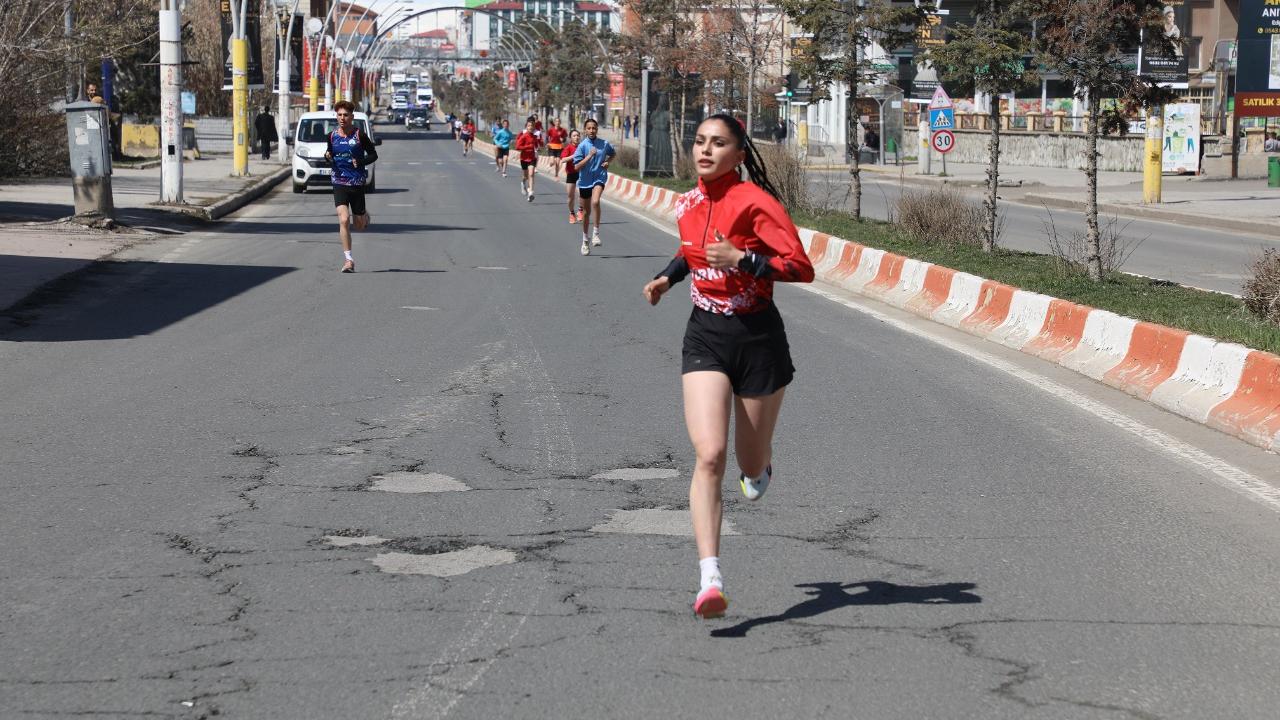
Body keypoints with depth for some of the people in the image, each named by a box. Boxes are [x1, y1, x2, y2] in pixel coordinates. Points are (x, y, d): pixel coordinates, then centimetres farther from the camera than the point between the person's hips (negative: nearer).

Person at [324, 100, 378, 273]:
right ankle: (348, 259, -10)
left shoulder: (360, 135, -5)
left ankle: (363, 214, 48)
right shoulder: (332, 136, 3)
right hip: (339, 183, 1)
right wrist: (328, 157, -5)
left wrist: (361, 162, -15)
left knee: (359, 225, 9)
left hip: (357, 183, -1)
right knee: (343, 220, -16)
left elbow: (373, 154, 2)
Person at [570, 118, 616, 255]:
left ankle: (596, 232, -19)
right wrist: (589, 156, -20)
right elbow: (576, 167, -12)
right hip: (585, 181, 1)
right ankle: (585, 240, 30)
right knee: (586, 212, 12)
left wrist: (607, 162, 3)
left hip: (599, 178, -1)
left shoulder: (604, 144, 0)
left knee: (595, 201, -30)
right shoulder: (582, 146, -7)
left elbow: (613, 153, 22)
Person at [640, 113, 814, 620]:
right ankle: (710, 579, -22)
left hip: (758, 337, -3)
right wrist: (668, 277, 13)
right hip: (705, 336, 3)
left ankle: (759, 467, 52)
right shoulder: (688, 204, 7)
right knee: (709, 455, -16)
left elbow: (801, 268, -17)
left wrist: (741, 260, -24)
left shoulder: (755, 201, -12)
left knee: (751, 464, 10)